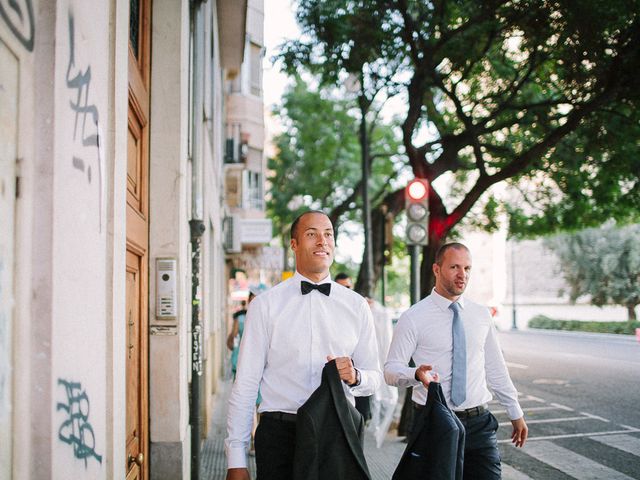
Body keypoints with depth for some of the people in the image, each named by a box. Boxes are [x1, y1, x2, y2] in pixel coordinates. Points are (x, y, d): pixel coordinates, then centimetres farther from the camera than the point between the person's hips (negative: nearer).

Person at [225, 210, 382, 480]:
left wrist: (355, 376, -12)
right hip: (279, 434, -2)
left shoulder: (356, 306, 8)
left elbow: (375, 376, 12)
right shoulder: (265, 305, 1)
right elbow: (245, 384, -1)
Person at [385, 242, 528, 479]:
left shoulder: (481, 315, 8)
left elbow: (495, 368, 15)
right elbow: (391, 369, -7)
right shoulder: (413, 318, -5)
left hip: (479, 423, 3)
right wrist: (416, 374, -28)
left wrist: (515, 413, 17)